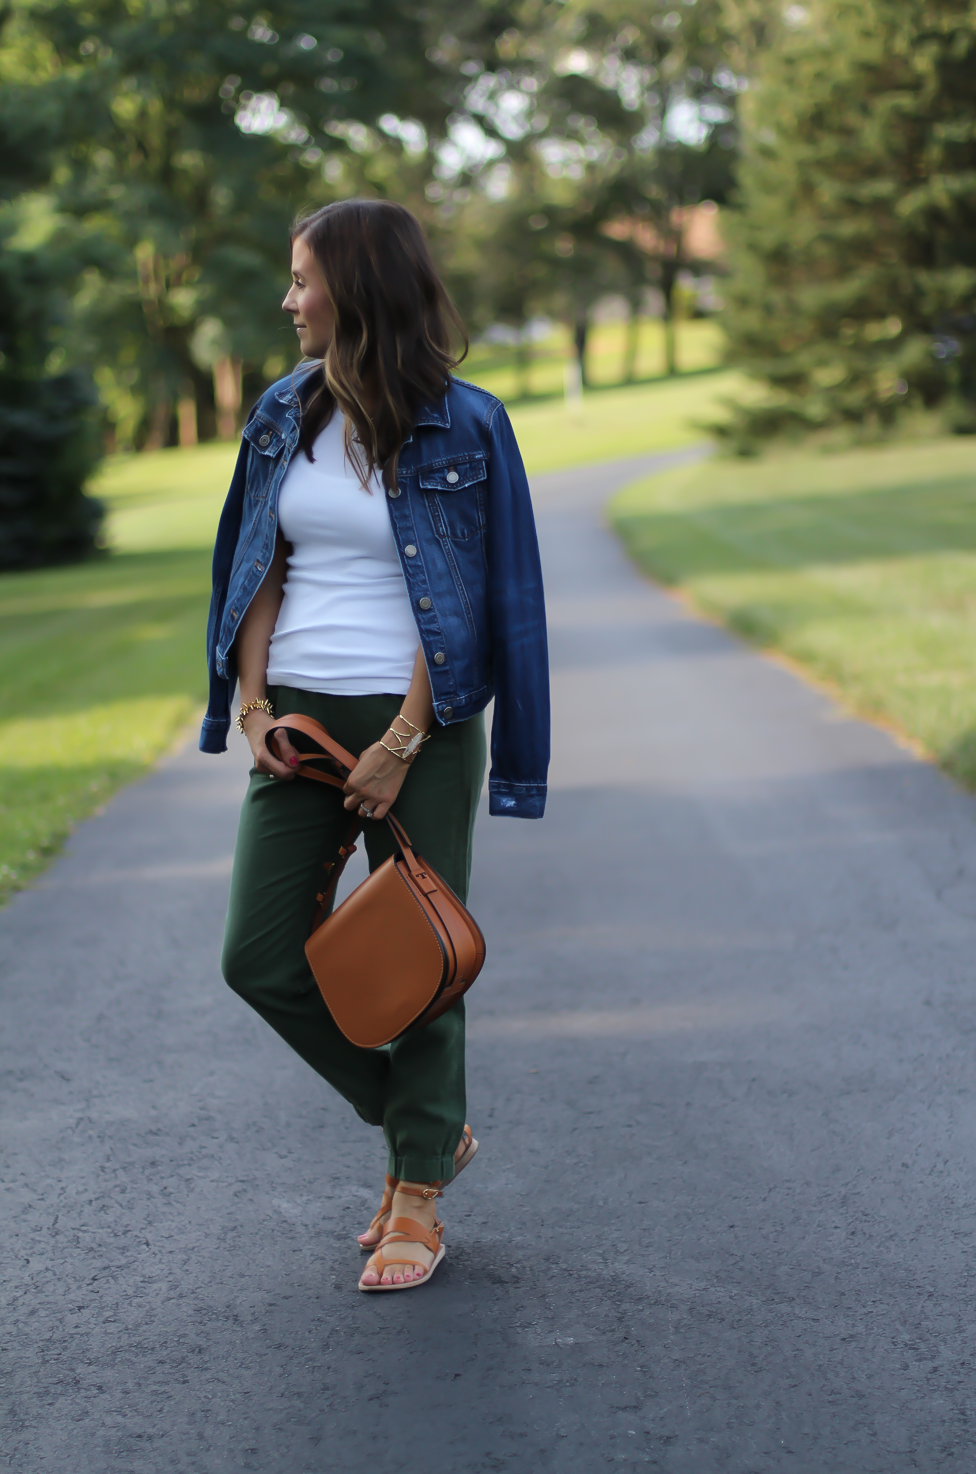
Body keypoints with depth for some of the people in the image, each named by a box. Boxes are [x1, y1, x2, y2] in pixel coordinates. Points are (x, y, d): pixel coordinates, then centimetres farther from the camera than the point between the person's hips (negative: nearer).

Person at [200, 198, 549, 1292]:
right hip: (299, 719, 6)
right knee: (259, 958, 2)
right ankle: (427, 1126, 22)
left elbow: (471, 606, -9)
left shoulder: (463, 426, -8)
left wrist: (400, 744, -13)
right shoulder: (284, 416, 8)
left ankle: (419, 1198, 18)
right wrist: (254, 707, -1)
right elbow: (259, 573, 11)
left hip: (418, 724, -5)